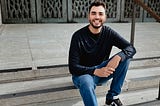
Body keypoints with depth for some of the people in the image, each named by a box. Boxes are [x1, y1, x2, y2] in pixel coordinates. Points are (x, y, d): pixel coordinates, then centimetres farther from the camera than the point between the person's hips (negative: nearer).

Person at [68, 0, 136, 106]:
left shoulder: (109, 32, -6)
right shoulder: (78, 36, -17)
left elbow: (131, 48, -10)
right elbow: (73, 67, -19)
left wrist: (118, 57, -32)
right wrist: (95, 71, -33)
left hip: (103, 72, 5)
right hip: (83, 73, -4)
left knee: (125, 57, -17)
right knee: (86, 82, -39)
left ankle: (112, 96, -7)